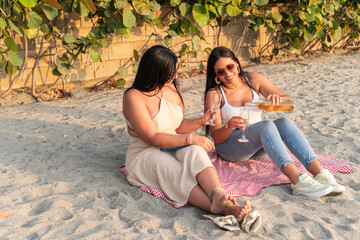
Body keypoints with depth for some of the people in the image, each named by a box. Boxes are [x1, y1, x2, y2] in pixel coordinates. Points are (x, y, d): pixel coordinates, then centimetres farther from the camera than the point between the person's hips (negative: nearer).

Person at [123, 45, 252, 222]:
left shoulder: (172, 89, 8)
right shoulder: (134, 97, -15)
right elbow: (152, 138, -21)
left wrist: (201, 121, -4)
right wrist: (190, 139, -24)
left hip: (172, 149, 5)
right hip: (145, 155, -5)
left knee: (194, 151, -30)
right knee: (177, 174, -35)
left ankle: (218, 195, -56)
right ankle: (222, 209, -56)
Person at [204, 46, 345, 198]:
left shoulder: (253, 80, 2)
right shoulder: (214, 94, -8)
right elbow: (216, 137, -11)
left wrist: (278, 98, -23)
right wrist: (229, 126, -33)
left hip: (257, 147, 4)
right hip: (229, 145, -4)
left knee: (284, 122, -27)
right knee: (266, 125, -33)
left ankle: (319, 173, -40)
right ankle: (297, 180, -48)